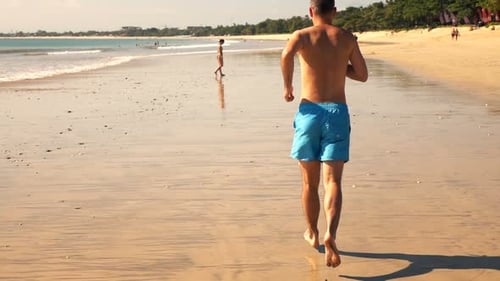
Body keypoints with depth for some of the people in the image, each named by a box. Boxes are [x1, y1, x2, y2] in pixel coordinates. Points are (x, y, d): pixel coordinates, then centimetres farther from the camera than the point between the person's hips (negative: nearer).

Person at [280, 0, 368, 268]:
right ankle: (330, 235, -27)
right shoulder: (347, 38, 8)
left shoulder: (302, 35, 2)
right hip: (338, 112, 0)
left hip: (309, 111, 0)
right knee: (333, 181, -5)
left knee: (310, 181, 15)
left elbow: (287, 54, -22)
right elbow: (362, 75, 15)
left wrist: (287, 86, -8)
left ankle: (313, 233, 31)